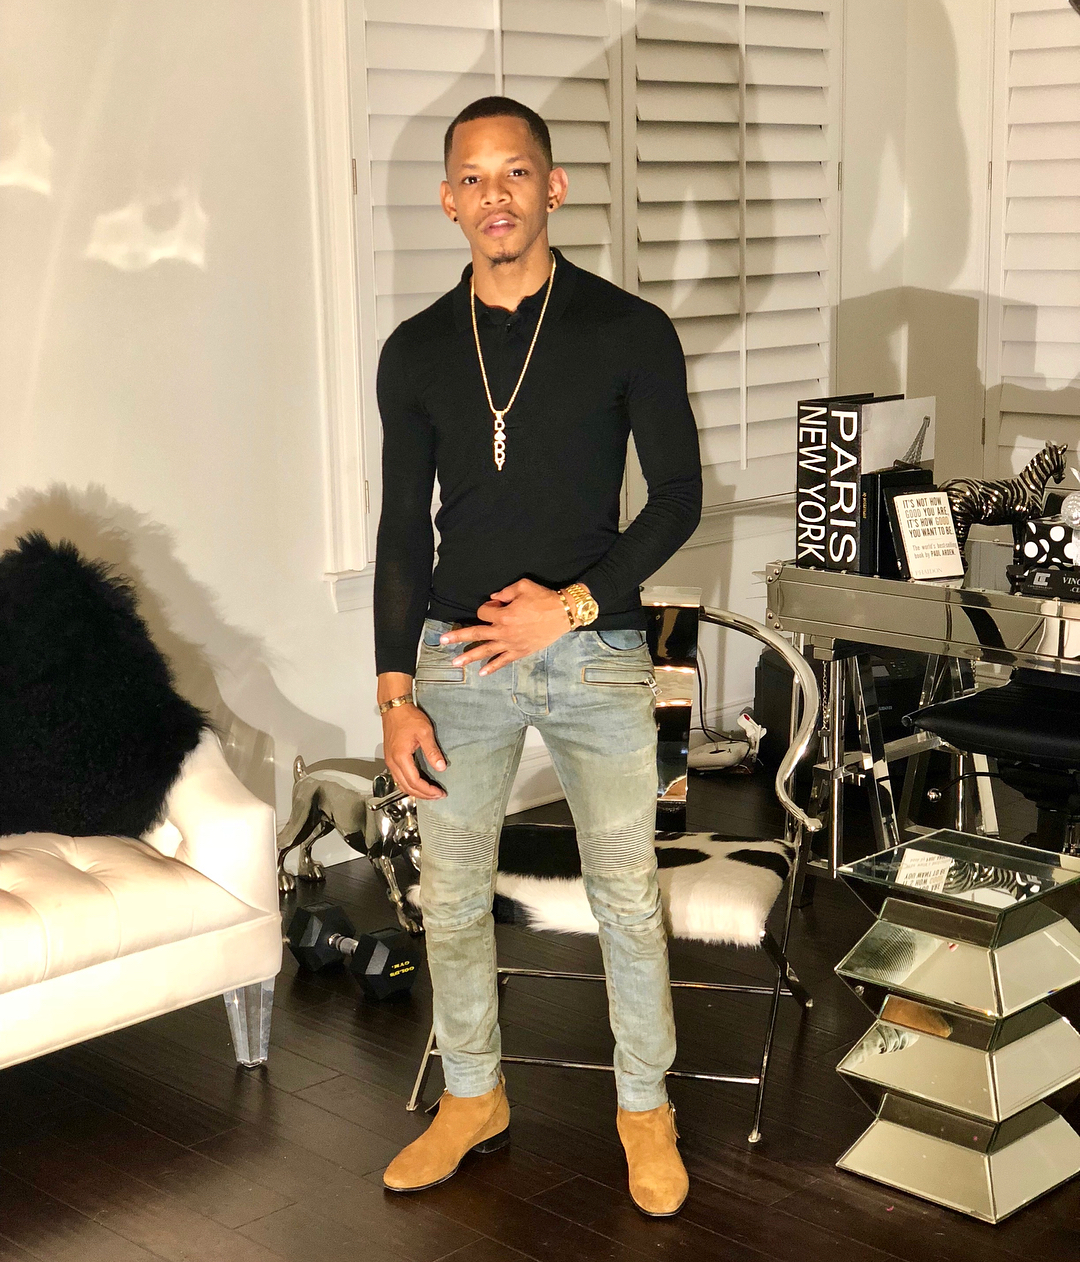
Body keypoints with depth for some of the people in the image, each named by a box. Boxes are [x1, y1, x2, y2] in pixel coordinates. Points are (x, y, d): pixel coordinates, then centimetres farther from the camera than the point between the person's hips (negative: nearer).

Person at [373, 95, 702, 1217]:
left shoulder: (628, 332, -4)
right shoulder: (416, 351, 4)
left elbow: (678, 497, -3)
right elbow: (403, 529, 5)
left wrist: (572, 602, -15)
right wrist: (396, 695, 0)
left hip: (595, 654, -2)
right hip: (457, 659, 3)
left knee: (625, 895, 5)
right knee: (450, 895, 10)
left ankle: (645, 1106, 26)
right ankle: (474, 1099, 31)